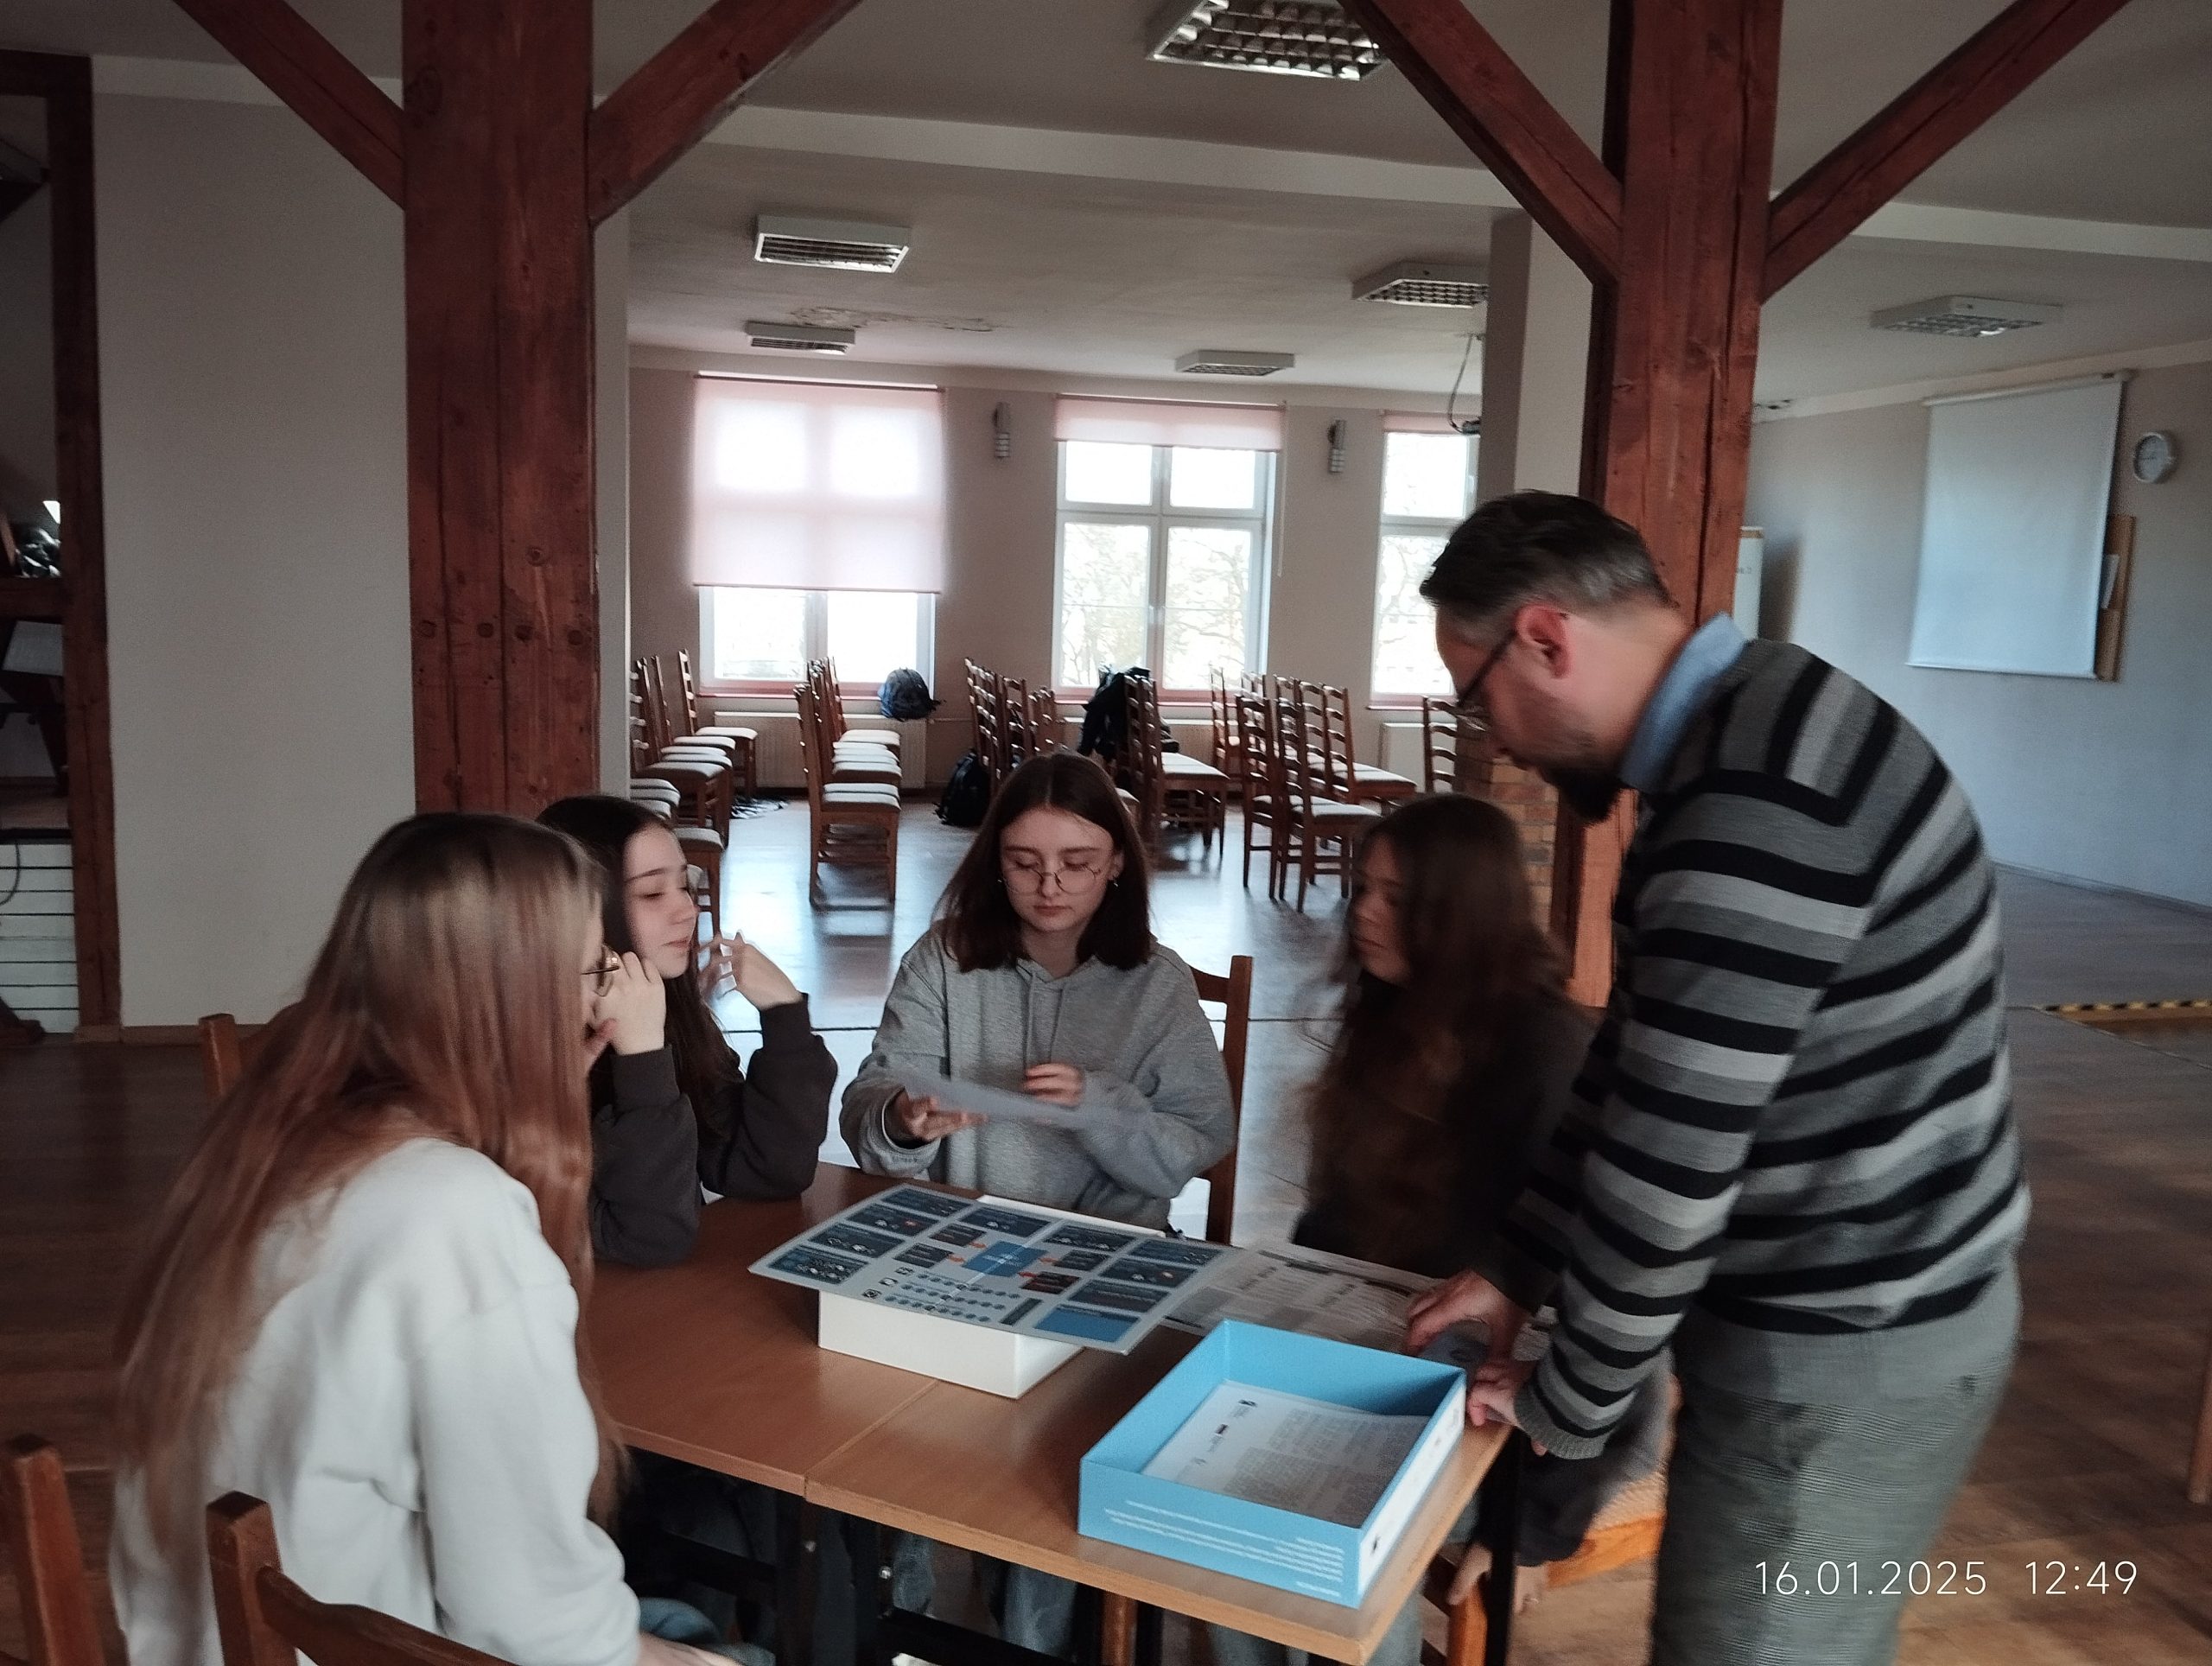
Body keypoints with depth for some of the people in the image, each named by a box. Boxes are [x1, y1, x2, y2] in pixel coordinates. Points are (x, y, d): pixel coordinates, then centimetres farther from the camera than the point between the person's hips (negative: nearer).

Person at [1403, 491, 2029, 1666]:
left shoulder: (1757, 797, -28)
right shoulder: (1739, 743, 6)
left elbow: (1671, 1156, -25)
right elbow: (1634, 1064, 12)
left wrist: (1569, 1398, -10)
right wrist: (1520, 1267, 13)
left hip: (1843, 1349, -9)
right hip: (1849, 1307, 9)